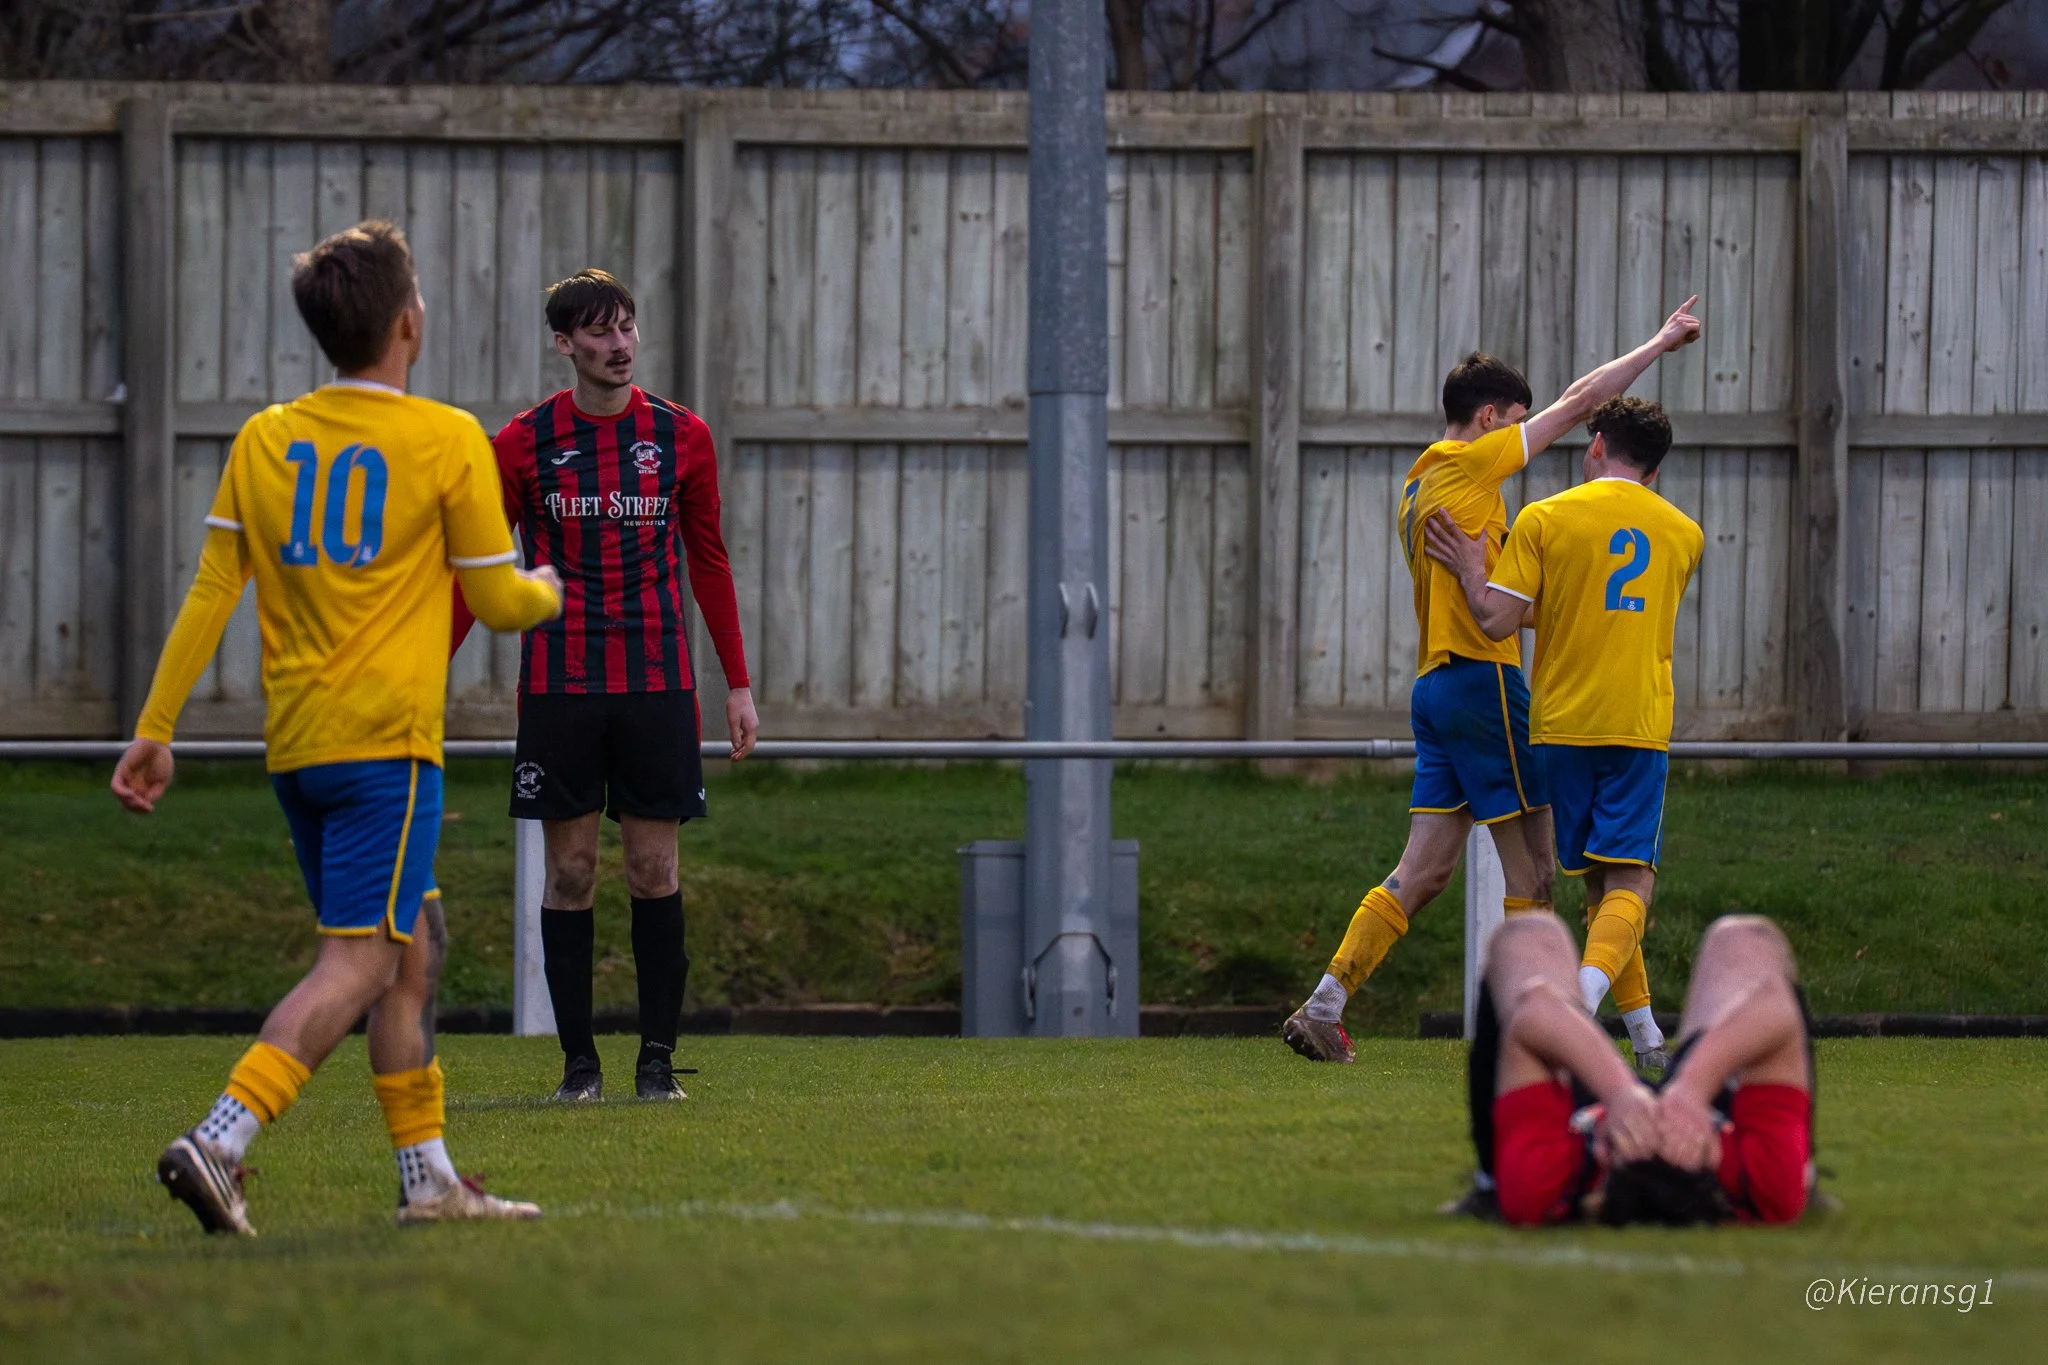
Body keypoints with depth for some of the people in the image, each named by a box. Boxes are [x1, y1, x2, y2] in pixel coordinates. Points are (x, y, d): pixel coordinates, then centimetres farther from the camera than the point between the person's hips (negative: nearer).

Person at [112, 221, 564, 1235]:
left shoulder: (265, 439, 8)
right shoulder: (447, 440, -6)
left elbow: (210, 594, 5)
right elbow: (497, 601, -1)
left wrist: (154, 730, 8)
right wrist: (549, 591, 23)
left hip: (295, 745, 7)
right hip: (387, 736, -6)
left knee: (408, 958, 17)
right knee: (358, 962, -9)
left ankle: (428, 1178, 18)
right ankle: (219, 1141, -24)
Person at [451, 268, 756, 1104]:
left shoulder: (683, 437, 5)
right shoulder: (524, 443, 1)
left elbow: (709, 562, 12)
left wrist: (738, 684, 9)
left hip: (658, 686, 1)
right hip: (559, 684, -1)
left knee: (654, 869, 0)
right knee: (570, 870, -1)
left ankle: (658, 1057, 5)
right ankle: (578, 1059, 4)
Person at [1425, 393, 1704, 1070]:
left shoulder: (1544, 519, -2)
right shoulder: (1684, 534, 10)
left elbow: (1497, 620, -8)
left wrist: (1470, 570, 10)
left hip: (1564, 725, 0)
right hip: (1642, 727, 0)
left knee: (1599, 882, 10)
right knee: (1629, 881, -5)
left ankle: (1645, 1033, 10)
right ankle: (1585, 998, -30)